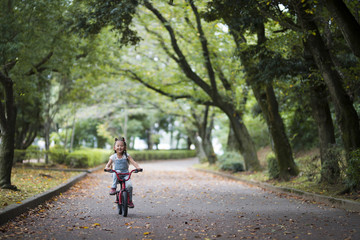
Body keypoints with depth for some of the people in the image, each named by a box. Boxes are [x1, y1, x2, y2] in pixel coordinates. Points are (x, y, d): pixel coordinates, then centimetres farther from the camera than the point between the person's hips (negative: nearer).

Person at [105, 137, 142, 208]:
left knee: (129, 185, -26)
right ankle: (113, 188, -29)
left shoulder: (126, 156, 3)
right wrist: (107, 167, -31)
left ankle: (130, 201, -4)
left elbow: (133, 162, -10)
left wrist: (138, 167, -30)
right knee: (117, 171, -35)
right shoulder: (113, 157, 3)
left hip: (126, 175, 0)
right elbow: (108, 164, -6)